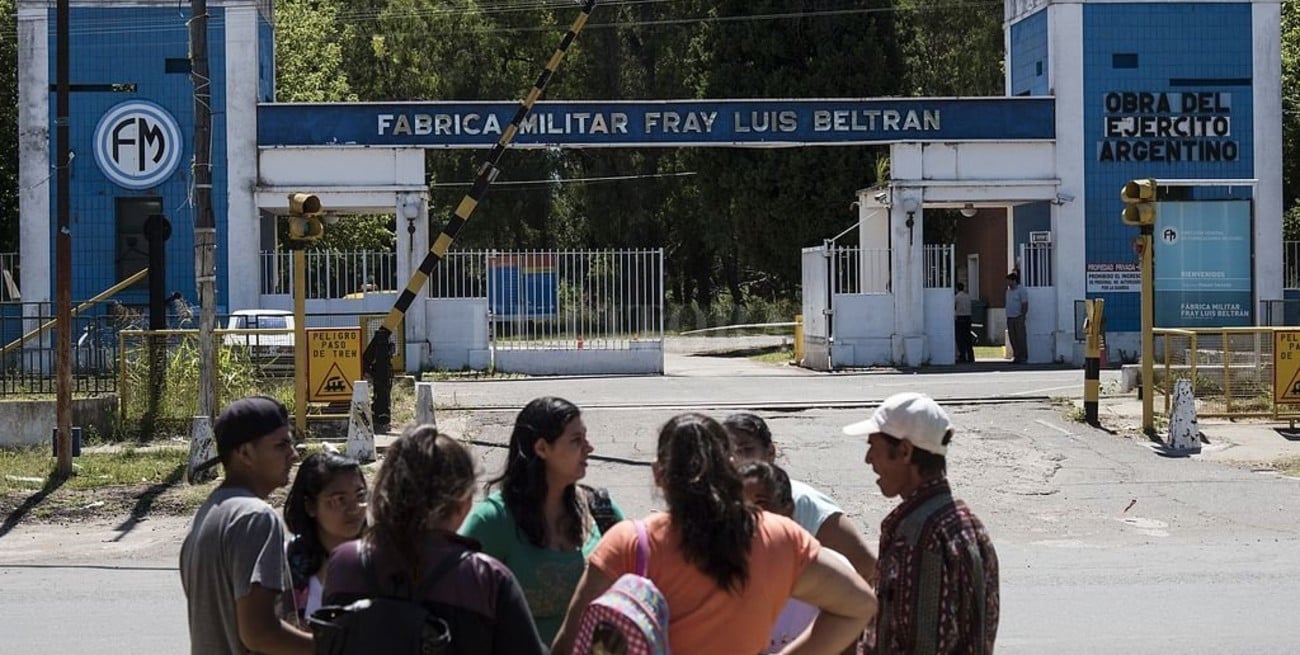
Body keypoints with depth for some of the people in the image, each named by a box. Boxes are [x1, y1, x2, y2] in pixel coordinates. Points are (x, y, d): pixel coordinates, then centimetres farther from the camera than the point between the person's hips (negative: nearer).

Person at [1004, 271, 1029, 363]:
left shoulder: (1021, 290, -6)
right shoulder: (1008, 291, 17)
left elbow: (1025, 304, -10)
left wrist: (1022, 316, -16)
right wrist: (1007, 317, 14)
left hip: (1018, 318, -8)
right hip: (1010, 318, 8)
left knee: (1020, 338, -7)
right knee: (1013, 339, 5)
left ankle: (1023, 357, -5)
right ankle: (1017, 356, 10)